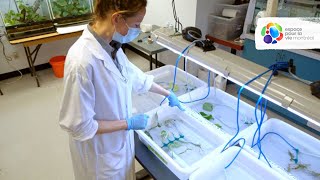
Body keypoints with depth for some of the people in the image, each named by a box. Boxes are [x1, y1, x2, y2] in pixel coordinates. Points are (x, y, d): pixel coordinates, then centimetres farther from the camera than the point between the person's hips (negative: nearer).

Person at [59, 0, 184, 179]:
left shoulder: (112, 45, -8)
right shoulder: (82, 61, -34)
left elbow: (134, 74, 8)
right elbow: (79, 126, -27)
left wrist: (168, 94, 16)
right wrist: (128, 123, -20)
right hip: (100, 151, -7)